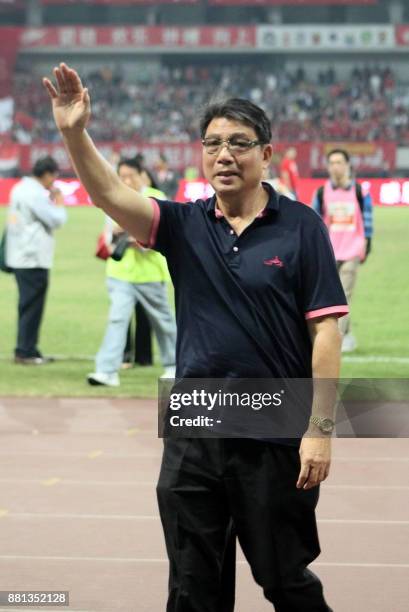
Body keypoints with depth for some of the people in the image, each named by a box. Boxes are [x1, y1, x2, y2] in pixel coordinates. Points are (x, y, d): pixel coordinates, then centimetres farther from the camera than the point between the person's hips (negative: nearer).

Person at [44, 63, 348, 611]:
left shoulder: (300, 227, -5)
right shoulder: (185, 225, 5)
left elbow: (325, 329, -8)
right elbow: (110, 194, -9)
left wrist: (320, 429, -13)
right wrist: (75, 132, -26)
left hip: (275, 437, -3)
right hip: (193, 436, 4)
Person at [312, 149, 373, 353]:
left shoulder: (359, 191, 1)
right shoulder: (322, 193, 5)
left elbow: (367, 221, 5)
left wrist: (366, 247, 1)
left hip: (352, 251, -2)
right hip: (329, 252, 3)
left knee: (344, 295, -9)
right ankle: (347, 335, 15)